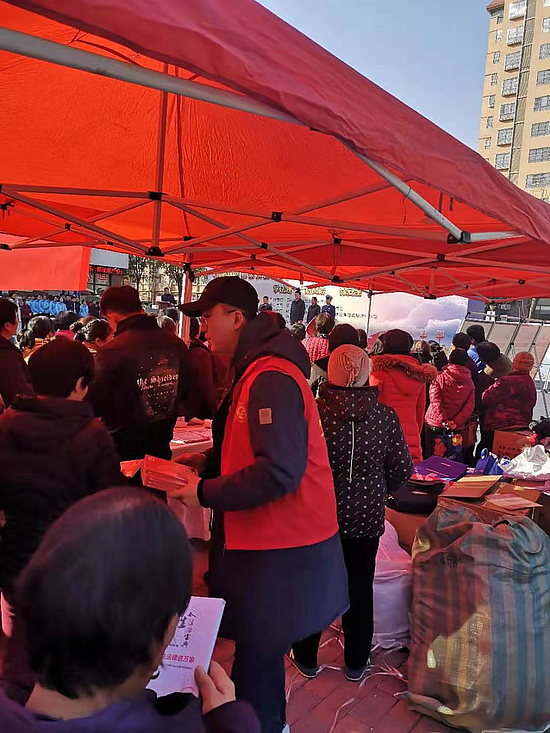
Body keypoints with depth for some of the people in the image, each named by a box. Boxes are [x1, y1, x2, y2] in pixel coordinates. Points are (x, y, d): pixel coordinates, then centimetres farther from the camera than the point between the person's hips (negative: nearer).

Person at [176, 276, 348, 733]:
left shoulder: (271, 378, -22)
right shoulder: (255, 371, 12)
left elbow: (279, 472, -29)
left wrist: (205, 493, -20)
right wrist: (207, 464, 7)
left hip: (281, 554, -10)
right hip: (268, 542, 10)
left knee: (257, 659, 5)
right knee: (259, 652, 24)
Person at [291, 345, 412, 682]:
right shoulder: (386, 417, -14)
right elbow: (402, 470, -5)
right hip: (367, 516, 2)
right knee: (360, 588, 20)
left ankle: (307, 658, 35)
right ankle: (356, 662, 37)